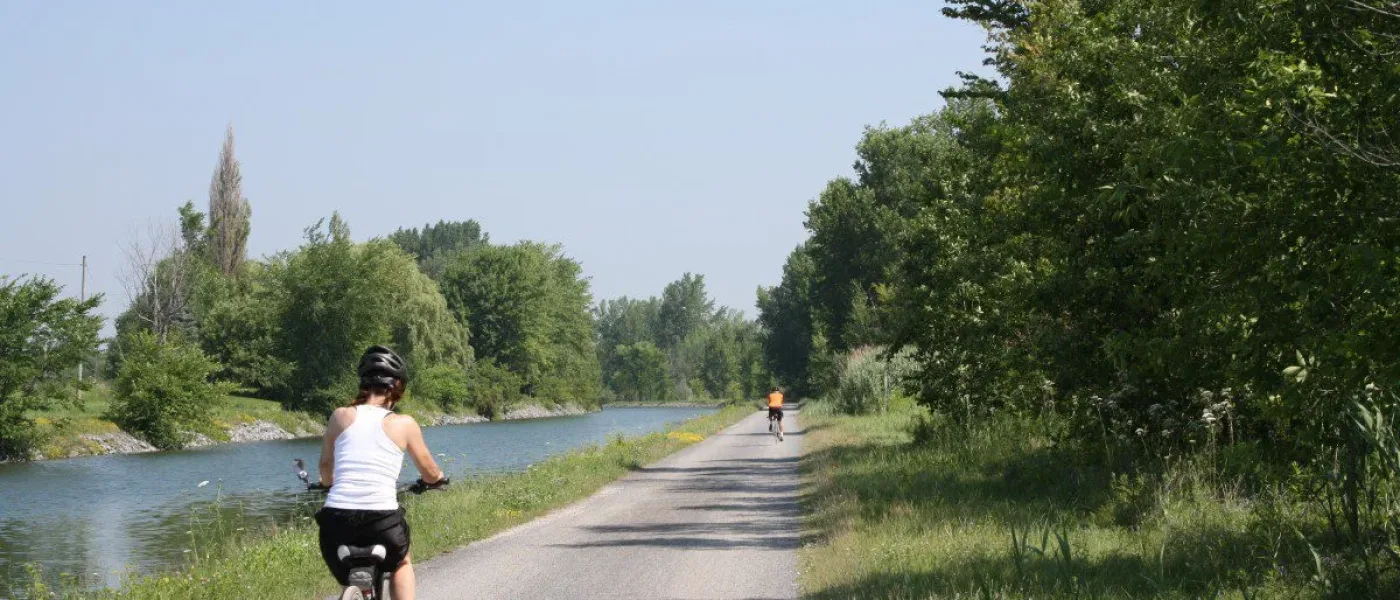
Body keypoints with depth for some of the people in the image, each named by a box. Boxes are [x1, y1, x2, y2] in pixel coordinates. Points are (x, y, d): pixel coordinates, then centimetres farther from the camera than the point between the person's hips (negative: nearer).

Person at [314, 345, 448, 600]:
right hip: (381, 523, -1)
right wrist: (438, 478, 40)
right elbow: (429, 473, 16)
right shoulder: (404, 424, 3)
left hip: (336, 523, 1)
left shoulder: (341, 416, 7)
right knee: (401, 561, 33)